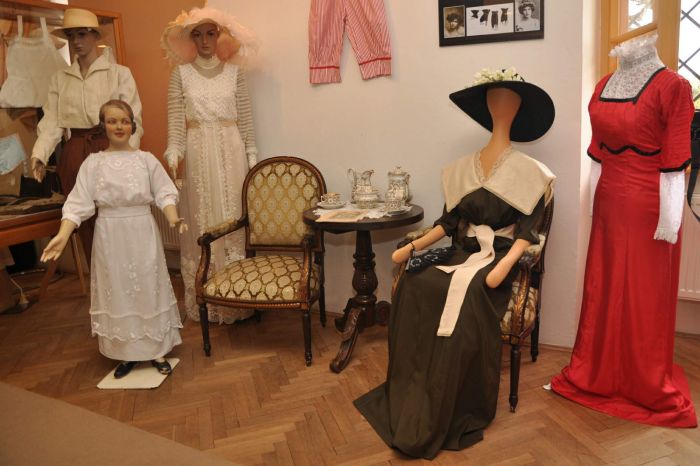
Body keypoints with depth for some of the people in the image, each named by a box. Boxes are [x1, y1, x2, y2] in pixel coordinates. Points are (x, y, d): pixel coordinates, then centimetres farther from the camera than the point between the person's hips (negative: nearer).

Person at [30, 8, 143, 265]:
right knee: (86, 223, 7)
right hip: (74, 154, 4)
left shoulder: (119, 73, 3)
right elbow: (51, 121, 5)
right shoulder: (59, 78, 13)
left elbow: (133, 120, -3)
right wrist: (39, 154, -10)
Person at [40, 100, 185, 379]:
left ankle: (156, 350, 19)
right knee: (117, 291, 8)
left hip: (143, 234, 0)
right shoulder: (93, 163, 2)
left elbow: (164, 194, -2)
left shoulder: (146, 160, 2)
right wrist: (63, 235, -16)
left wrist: (173, 219, -21)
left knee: (148, 288, 6)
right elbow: (79, 203, -3)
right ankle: (127, 353, 23)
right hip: (110, 236, 1)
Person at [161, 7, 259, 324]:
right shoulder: (181, 73, 6)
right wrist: (174, 152, -12)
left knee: (233, 218, 1)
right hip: (198, 151, 0)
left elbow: (245, 116, 6)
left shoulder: (234, 70, 7)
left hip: (231, 149, 1)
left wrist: (251, 154, 3)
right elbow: (175, 117, 0)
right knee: (202, 220, 2)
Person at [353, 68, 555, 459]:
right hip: (464, 255, 4)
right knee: (413, 289, -25)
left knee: (466, 299, -34)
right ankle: (410, 398, -14)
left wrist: (504, 265, -23)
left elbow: (528, 230, -6)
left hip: (499, 259, -4)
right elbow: (449, 222, 13)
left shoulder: (526, 169, 2)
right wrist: (413, 247, 2)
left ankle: (449, 416, -21)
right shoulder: (464, 168, 15)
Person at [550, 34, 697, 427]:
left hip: (649, 203, -6)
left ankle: (649, 385, 26)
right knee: (604, 287, 14)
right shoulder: (604, 86, 8)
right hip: (609, 200, 6)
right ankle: (596, 373, 31)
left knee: (647, 295, 7)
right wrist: (591, 199, 12)